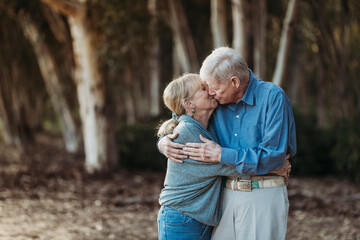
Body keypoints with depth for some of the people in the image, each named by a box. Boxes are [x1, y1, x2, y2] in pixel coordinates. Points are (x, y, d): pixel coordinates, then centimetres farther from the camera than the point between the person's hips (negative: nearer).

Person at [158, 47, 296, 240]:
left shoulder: (273, 97, -12)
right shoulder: (218, 103, 6)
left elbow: (272, 157, -19)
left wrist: (221, 155, -17)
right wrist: (164, 142, -4)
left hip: (263, 197, -5)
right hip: (227, 195, 5)